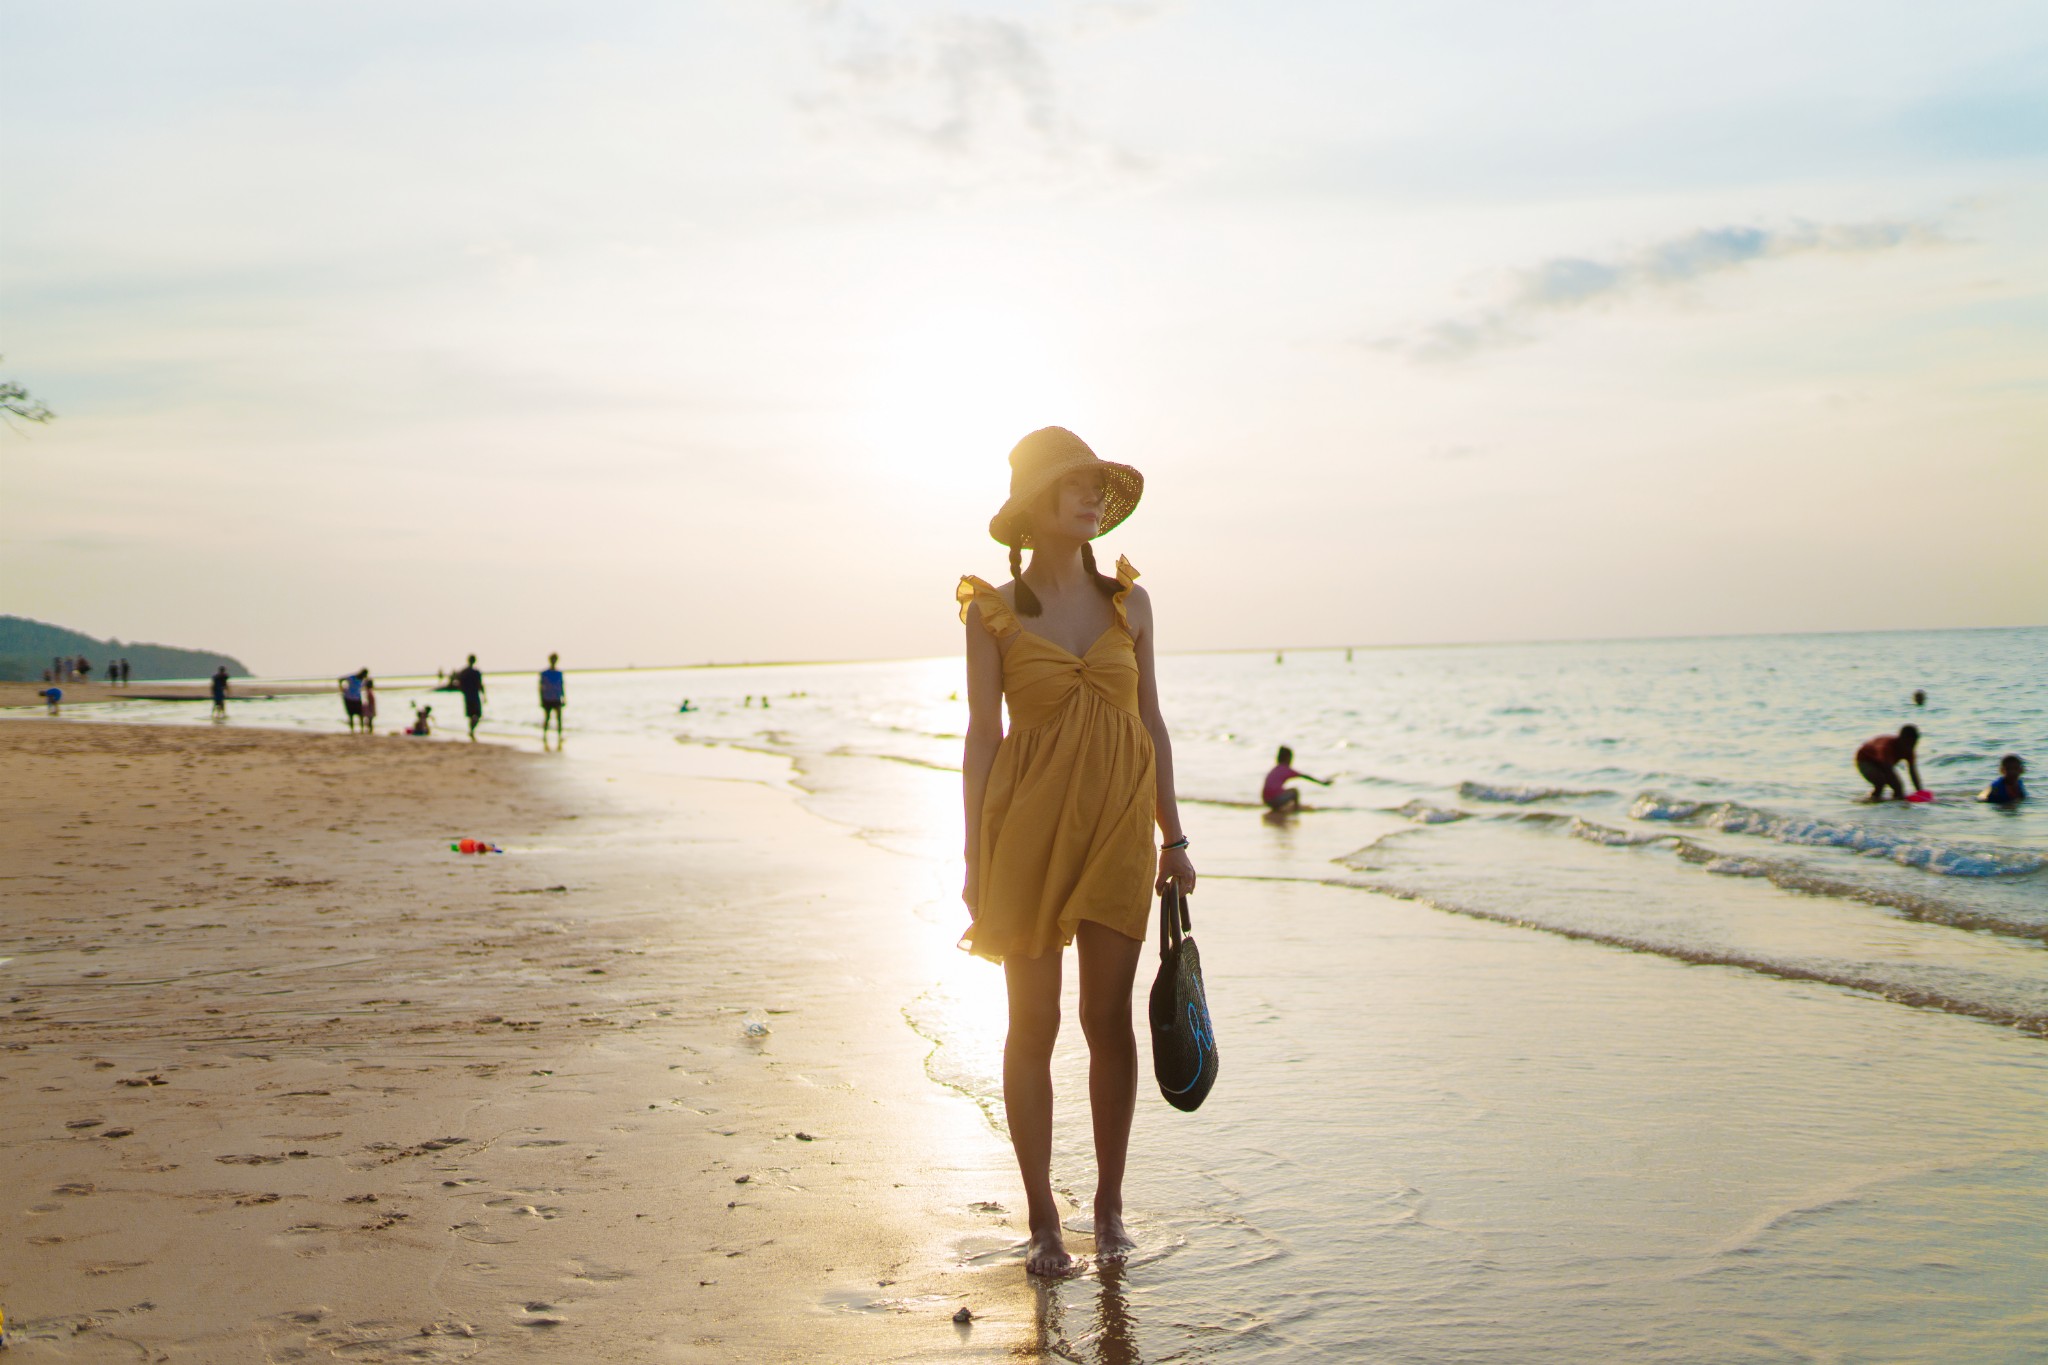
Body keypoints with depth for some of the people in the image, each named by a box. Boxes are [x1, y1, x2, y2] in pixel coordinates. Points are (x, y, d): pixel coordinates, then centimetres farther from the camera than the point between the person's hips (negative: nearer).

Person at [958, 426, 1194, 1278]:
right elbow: (983, 734, -1)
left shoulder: (1128, 602, 7)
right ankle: (1042, 1218, 15)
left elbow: (1151, 723, 11)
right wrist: (975, 858, -4)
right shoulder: (993, 612, 0)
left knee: (1108, 1018, 3)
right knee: (1033, 1024, 3)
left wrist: (1173, 837, 9)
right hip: (1027, 828, -2)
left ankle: (1109, 1204, 20)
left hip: (1117, 825, 2)